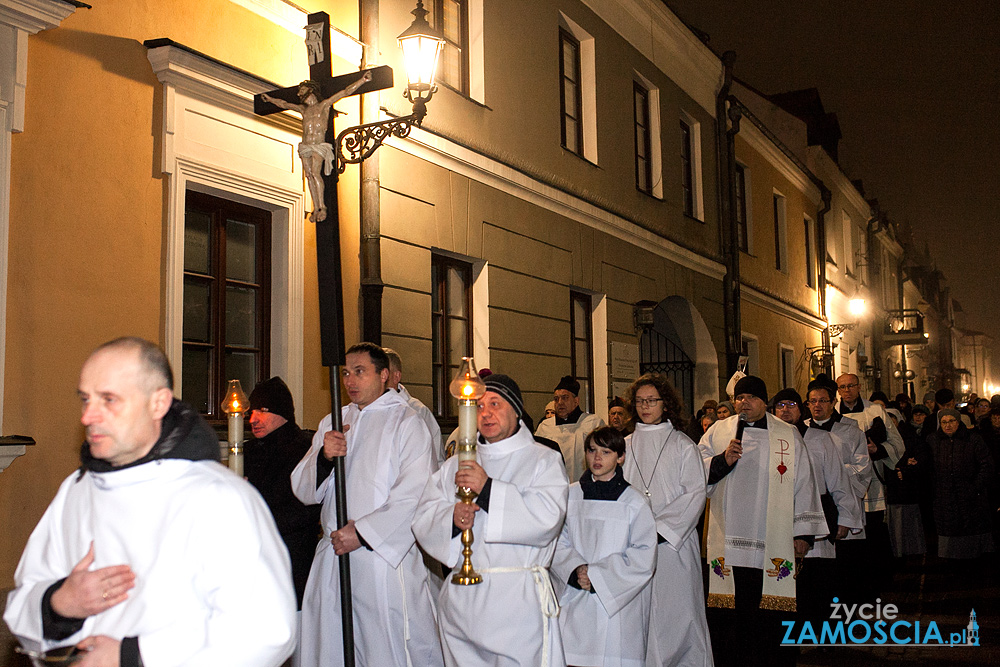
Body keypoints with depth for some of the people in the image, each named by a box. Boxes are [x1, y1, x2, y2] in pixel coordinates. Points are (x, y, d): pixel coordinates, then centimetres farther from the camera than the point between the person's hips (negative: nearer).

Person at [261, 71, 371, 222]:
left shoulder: (324, 105, 8)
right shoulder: (303, 109, 22)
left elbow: (346, 92, 4)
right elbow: (284, 104, 38)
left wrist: (363, 80, -2)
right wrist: (270, 99, 50)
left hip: (318, 146, -5)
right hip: (305, 147, 5)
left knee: (315, 173, -21)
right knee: (309, 175, -3)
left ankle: (322, 206, -18)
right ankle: (316, 208, -3)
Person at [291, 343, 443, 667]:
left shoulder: (406, 422, -2)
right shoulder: (332, 423, 15)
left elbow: (415, 497, -12)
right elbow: (304, 490, 9)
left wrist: (362, 533, -15)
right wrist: (323, 456, -10)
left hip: (386, 558, -5)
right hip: (333, 556, 6)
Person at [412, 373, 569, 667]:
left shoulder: (544, 460, 3)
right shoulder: (456, 465, 17)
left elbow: (547, 518, -13)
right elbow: (423, 518, 8)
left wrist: (489, 489, -18)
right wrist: (451, 517, -14)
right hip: (460, 601, 4)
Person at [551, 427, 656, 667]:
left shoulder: (634, 501, 0)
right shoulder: (570, 496, 8)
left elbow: (644, 557, -5)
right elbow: (557, 544, 5)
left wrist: (597, 575, -11)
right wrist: (575, 571, -14)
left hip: (618, 604, -2)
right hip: (575, 605, 2)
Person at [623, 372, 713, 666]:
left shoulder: (682, 445, 3)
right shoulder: (626, 446, 12)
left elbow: (696, 493, -4)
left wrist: (661, 528, -13)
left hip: (674, 540, -2)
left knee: (677, 610, -2)